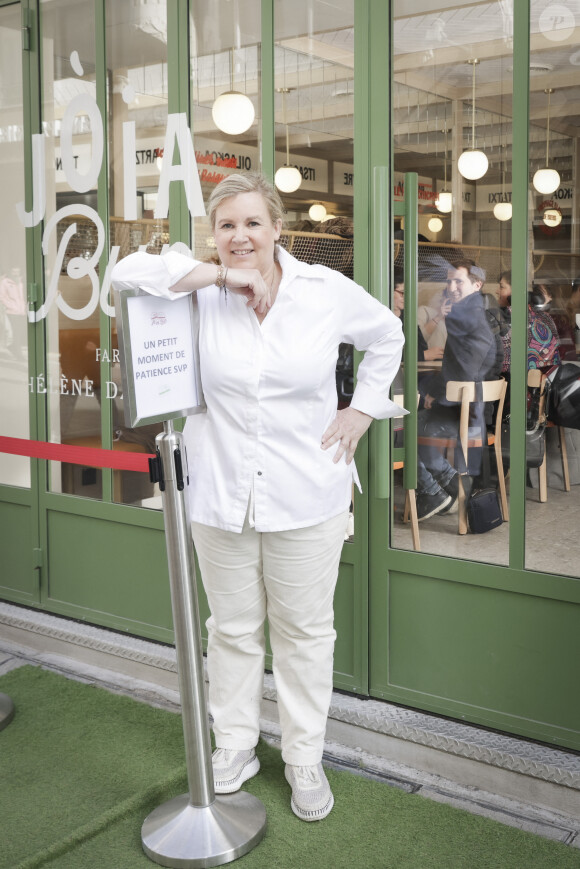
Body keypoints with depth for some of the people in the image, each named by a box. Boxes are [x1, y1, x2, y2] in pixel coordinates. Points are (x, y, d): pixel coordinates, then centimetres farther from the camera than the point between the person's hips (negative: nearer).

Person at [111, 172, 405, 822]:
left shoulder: (327, 291, -2)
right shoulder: (201, 293, -3)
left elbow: (387, 336, 15)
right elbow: (126, 273, -17)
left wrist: (363, 408, 6)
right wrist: (220, 276, -19)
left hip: (306, 496, 0)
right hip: (220, 498, 1)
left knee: (305, 631, 12)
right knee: (232, 629, 15)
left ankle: (305, 759, 30)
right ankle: (234, 747, 35)